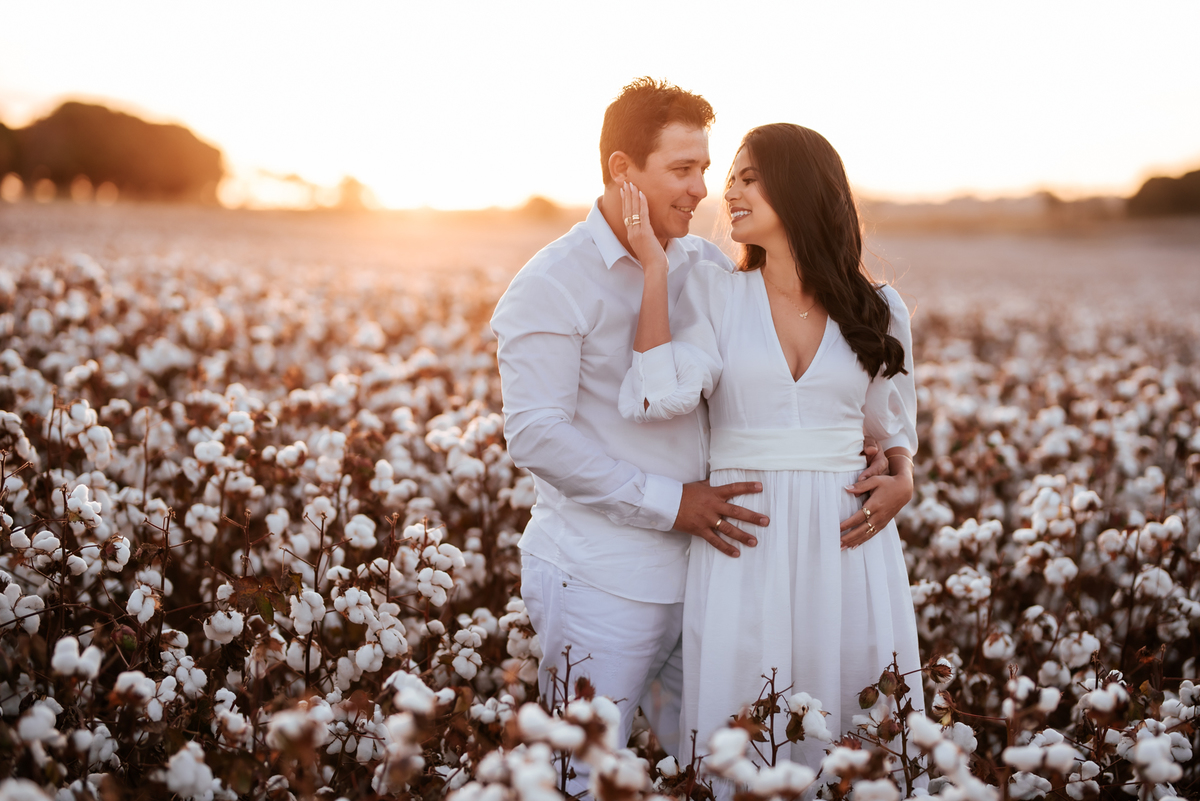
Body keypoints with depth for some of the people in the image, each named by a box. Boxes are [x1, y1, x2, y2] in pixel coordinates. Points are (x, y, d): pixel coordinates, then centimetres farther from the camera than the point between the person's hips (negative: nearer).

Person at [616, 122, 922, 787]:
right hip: (744, 547, -1)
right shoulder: (714, 291, 2)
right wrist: (654, 266, -12)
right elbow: (659, 397, -15)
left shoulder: (877, 309, 7)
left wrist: (902, 482, -2)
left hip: (846, 543, 2)